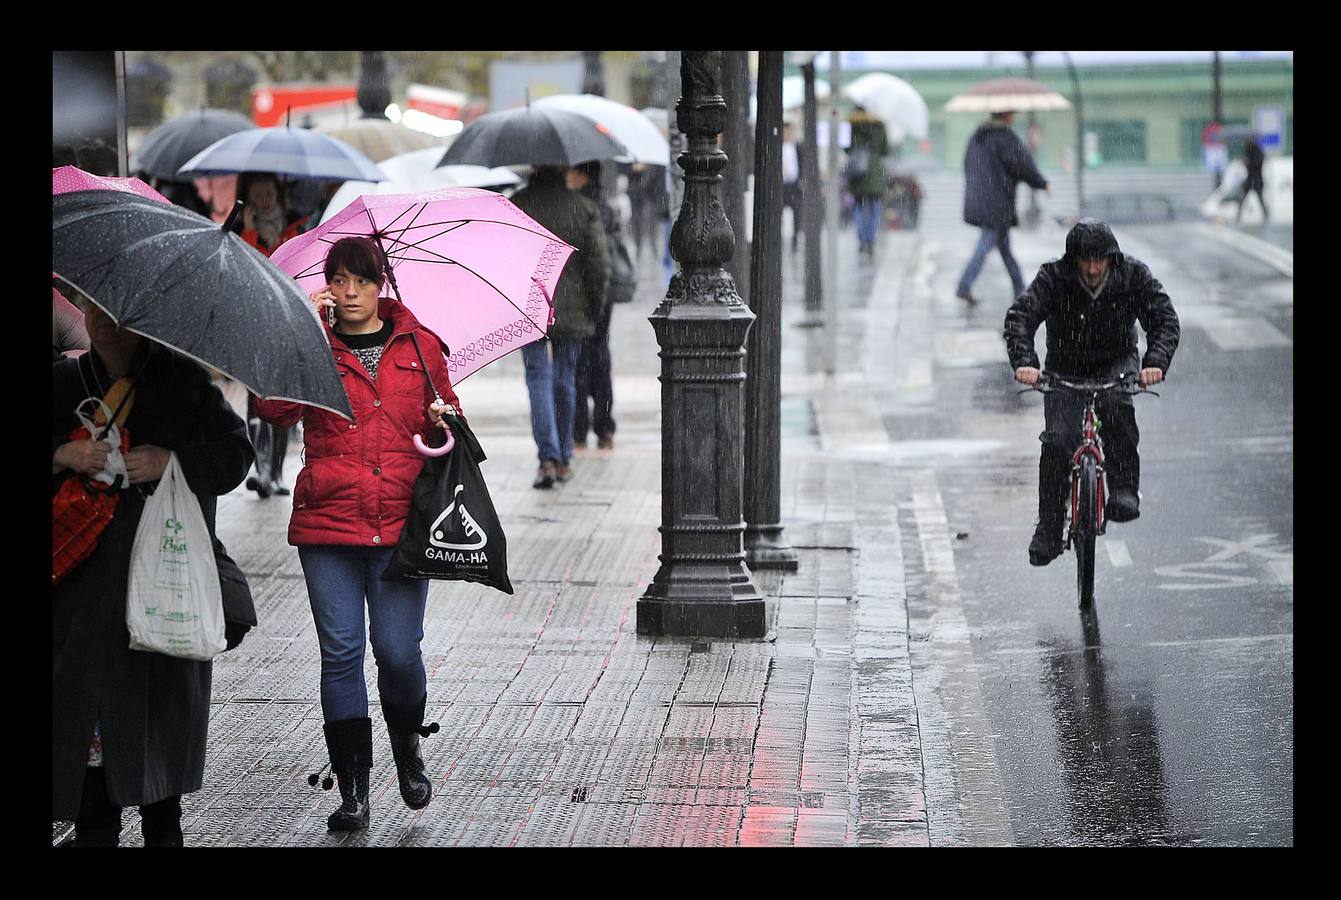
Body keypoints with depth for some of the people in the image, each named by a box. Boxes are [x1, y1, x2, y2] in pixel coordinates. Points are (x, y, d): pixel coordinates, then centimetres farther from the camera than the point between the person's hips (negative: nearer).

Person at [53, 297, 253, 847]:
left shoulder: (181, 378, 5)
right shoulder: (64, 382, 10)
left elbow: (235, 451, 0)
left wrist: (172, 461, -15)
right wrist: (62, 455, -15)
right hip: (88, 574, 1)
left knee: (166, 694, 1)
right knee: (88, 694, -4)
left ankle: (163, 825, 13)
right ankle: (94, 829, 2)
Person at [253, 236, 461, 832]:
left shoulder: (420, 346, 10)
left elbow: (446, 410, 22)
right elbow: (273, 409, -11)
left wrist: (445, 419, -1)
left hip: (400, 525, 0)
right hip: (327, 524, 0)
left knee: (398, 650, -6)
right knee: (340, 653, 0)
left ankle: (407, 747, 26)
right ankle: (353, 789, 9)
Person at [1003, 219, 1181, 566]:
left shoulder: (1133, 275, -16)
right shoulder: (1053, 278, -19)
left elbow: (1165, 320, -21)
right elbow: (1019, 316, -29)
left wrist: (1156, 362, -40)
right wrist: (1024, 362, -47)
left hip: (1116, 365, 0)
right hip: (1065, 371, 0)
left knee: (1116, 403, -35)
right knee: (1057, 442, -17)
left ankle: (1124, 488, -23)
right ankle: (1048, 530, -4)